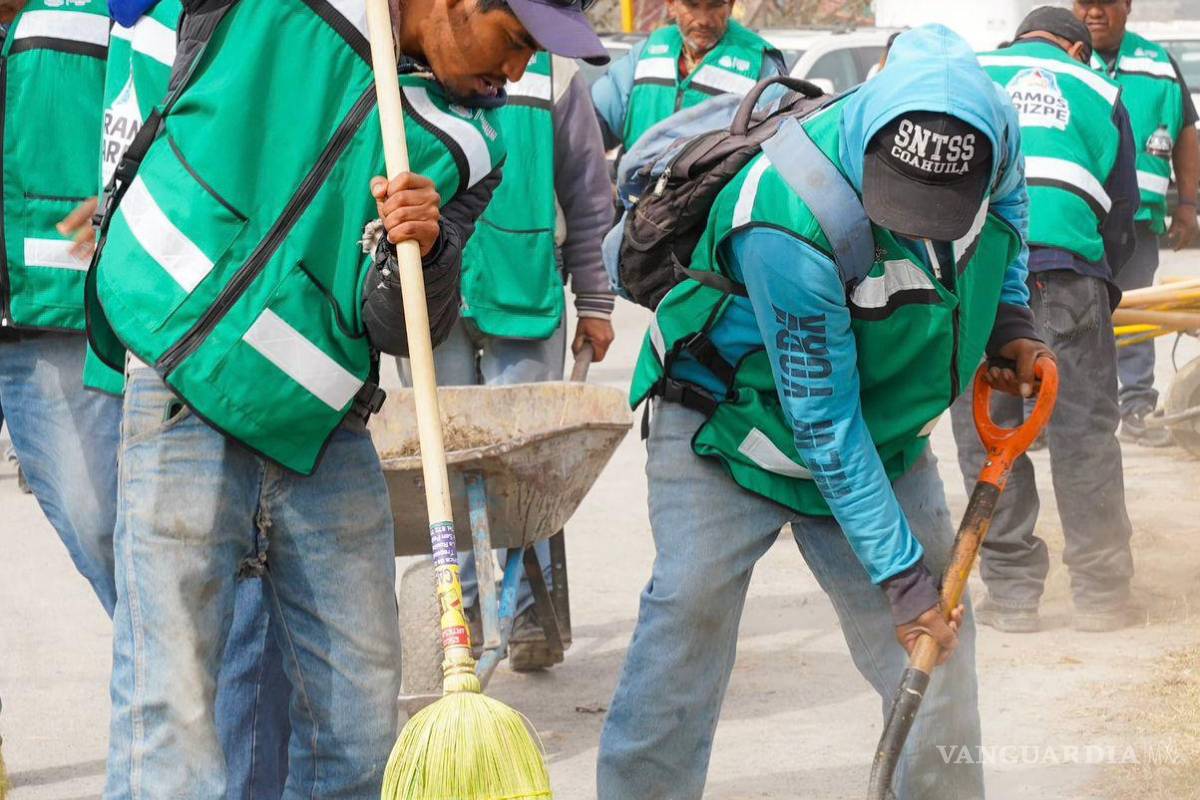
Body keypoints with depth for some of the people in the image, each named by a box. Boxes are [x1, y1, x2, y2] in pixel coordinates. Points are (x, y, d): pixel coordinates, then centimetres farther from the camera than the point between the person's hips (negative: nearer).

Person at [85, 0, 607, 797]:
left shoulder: (468, 144, 6)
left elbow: (400, 330, 0)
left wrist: (424, 250, -20)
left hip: (320, 430, 4)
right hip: (185, 396, -4)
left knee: (361, 716, 6)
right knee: (170, 710, -10)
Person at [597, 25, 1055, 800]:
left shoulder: (991, 124, -22)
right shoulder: (792, 226, -39)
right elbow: (825, 426, -30)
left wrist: (1010, 317, -2)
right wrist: (900, 573, -26)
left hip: (886, 430, 6)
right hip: (739, 416, -5)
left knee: (938, 635, 3)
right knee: (692, 609, -17)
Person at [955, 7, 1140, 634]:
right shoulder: (1101, 94, 23)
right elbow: (1122, 211, 24)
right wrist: (1101, 285, 33)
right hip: (1068, 267, 0)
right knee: (1085, 432, 5)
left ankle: (1011, 593, 6)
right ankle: (1101, 593, 7)